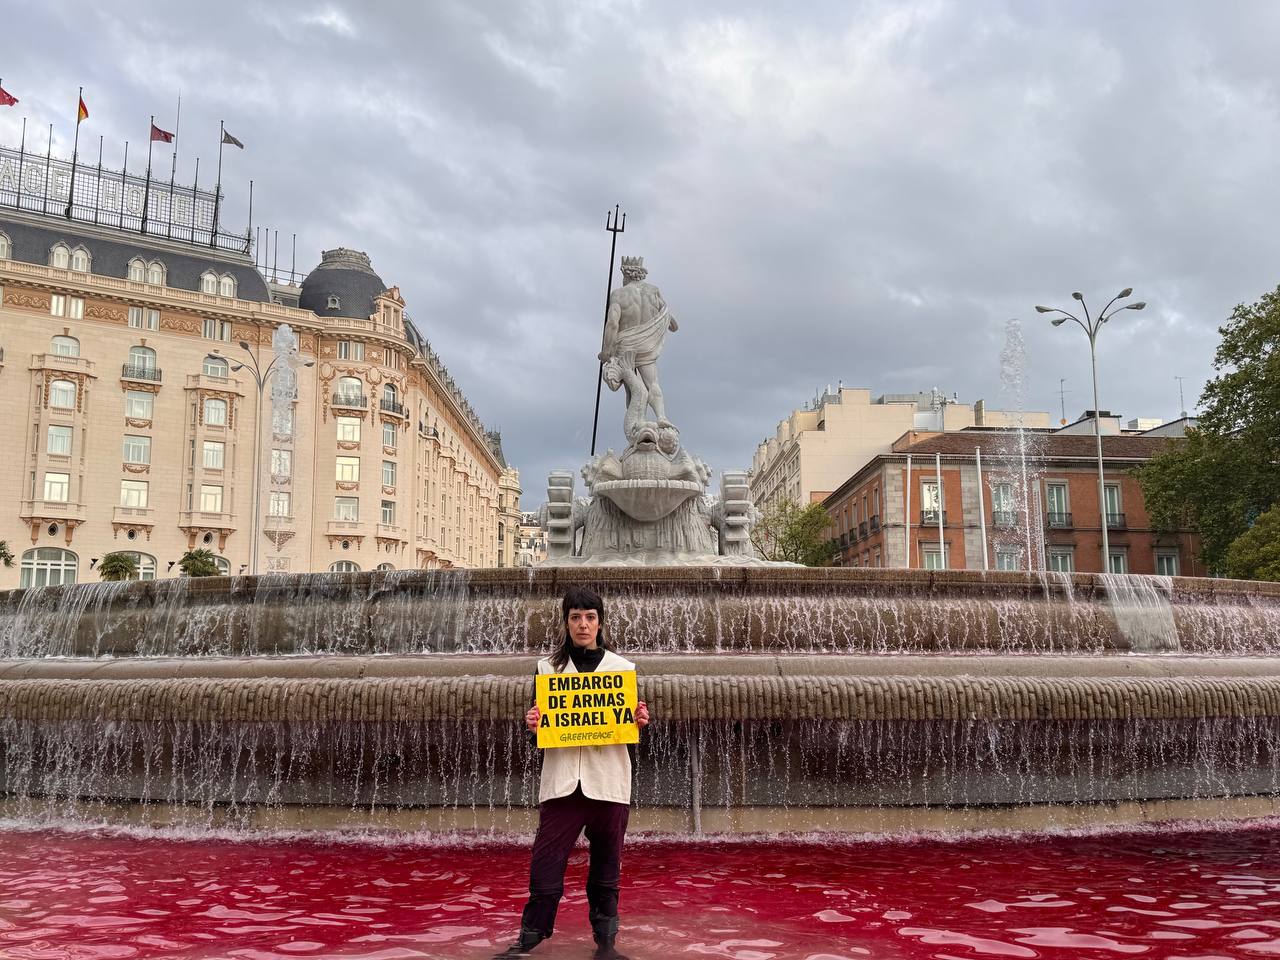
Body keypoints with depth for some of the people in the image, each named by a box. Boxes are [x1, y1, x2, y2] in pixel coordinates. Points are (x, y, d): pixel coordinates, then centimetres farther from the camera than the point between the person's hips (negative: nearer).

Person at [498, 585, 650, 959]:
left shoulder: (622, 667, 6)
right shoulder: (548, 666, 7)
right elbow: (539, 726, 10)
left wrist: (640, 722, -11)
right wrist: (533, 726, -12)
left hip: (608, 780, 0)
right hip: (562, 780, 0)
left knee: (606, 866, 8)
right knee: (545, 862, -1)